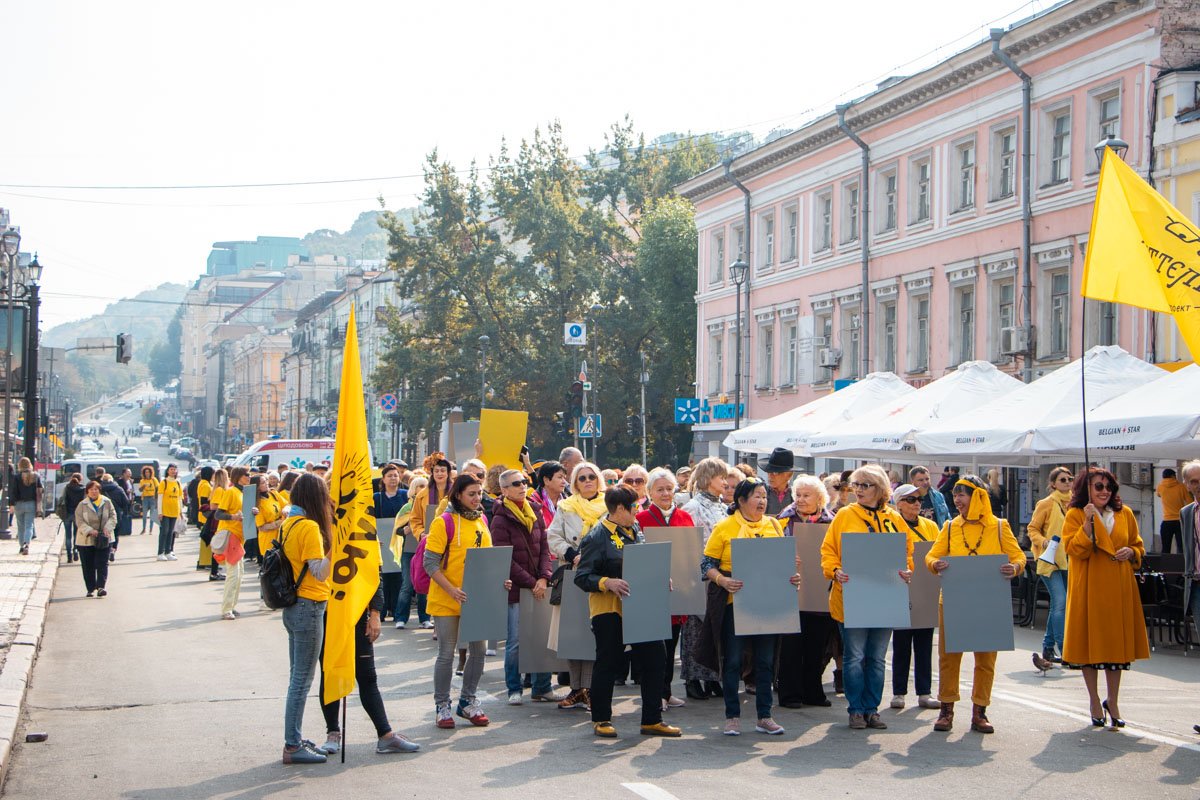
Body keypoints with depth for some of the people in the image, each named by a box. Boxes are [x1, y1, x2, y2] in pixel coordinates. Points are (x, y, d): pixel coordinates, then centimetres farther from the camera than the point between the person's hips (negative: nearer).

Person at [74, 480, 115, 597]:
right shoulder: (82, 505, -1)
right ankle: (91, 588, 16)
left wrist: (108, 528, -15)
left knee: (102, 563, -8)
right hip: (86, 539, 0)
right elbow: (79, 522, -6)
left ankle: (101, 586, -11)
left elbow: (113, 517, 3)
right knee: (88, 566, 6)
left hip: (103, 539, 0)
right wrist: (90, 531, -20)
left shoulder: (107, 502, 3)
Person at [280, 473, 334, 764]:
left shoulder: (291, 523, 9)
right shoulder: (309, 527, -17)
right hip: (309, 607, -9)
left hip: (295, 606, 9)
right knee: (302, 679, -4)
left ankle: (295, 740, 21)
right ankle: (292, 746, 0)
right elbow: (320, 572, -20)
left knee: (298, 677, 15)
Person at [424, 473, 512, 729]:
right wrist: (452, 590, -24)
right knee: (447, 653, 1)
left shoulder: (481, 521, 8)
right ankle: (442, 706, 14)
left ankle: (467, 701, 22)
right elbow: (430, 563, -14)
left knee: (478, 650, 7)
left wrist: (498, 581, -1)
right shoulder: (443, 522, -11)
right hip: (446, 601, -6)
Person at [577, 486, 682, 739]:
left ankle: (652, 720, 15)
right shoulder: (598, 537, -12)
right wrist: (608, 583, -28)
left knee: (654, 659, 5)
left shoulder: (635, 531, 11)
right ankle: (601, 720, 17)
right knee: (608, 664, 2)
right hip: (609, 610, -7)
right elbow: (582, 577, -14)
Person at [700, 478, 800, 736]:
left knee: (765, 661, 8)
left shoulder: (774, 525, 10)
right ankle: (732, 716, 11)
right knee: (732, 661, 2)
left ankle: (764, 716, 16)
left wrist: (792, 577, -3)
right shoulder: (725, 527, -3)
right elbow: (707, 564, -4)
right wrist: (722, 580, -22)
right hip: (734, 603, -4)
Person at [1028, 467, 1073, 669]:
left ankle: (1048, 649, 21)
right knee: (1060, 602, -17)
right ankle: (1064, 650, -17)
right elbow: (1032, 529, -2)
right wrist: (1043, 542, -19)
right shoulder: (1046, 504, -5)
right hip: (1050, 561, -6)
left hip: (1068, 561, 6)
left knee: (1058, 606, 11)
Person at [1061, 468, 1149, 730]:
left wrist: (1130, 553, -4)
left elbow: (1138, 546, 18)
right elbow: (1074, 550, -12)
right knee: (1090, 642, 2)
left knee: (1117, 642, 4)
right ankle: (1095, 701, 15)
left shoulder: (1125, 514, 9)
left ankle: (1112, 701, 16)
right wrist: (1088, 523, -20)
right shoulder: (1075, 515, -2)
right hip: (1088, 588, -3)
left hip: (1119, 587, 3)